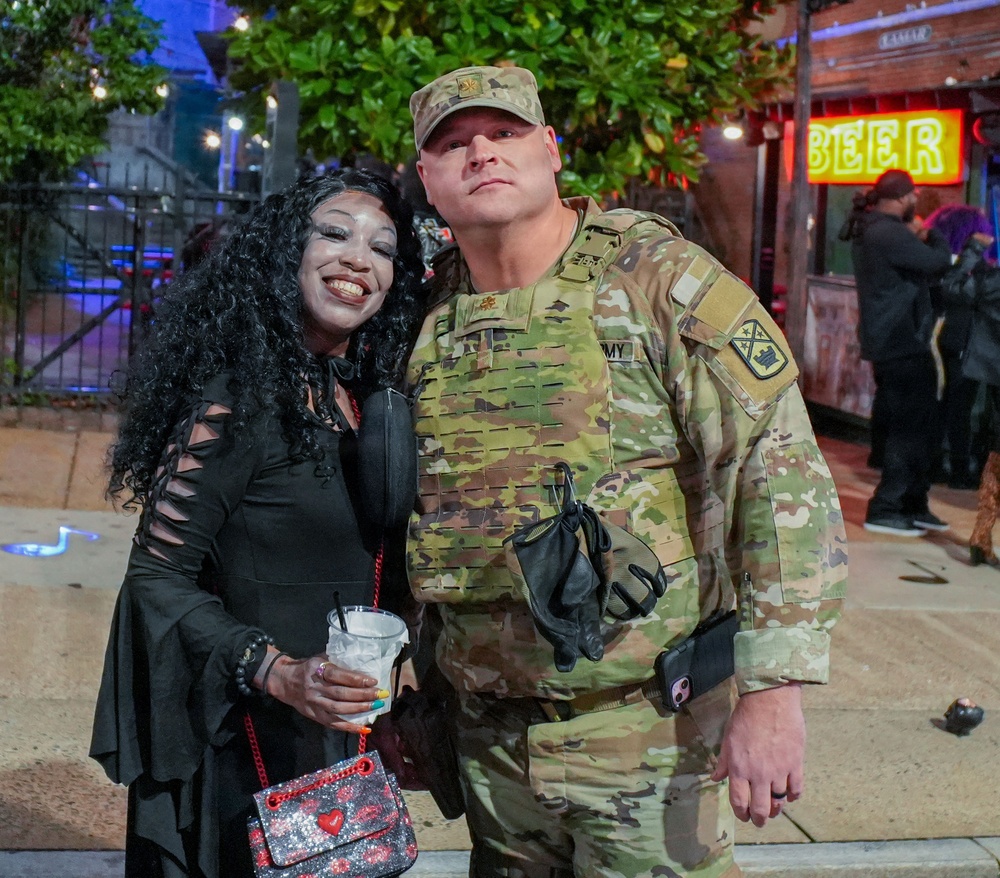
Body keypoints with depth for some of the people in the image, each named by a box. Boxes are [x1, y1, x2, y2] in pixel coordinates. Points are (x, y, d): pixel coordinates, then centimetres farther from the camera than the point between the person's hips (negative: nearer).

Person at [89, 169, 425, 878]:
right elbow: (158, 575, -18)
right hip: (244, 750, -7)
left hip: (336, 739, 8)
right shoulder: (243, 395, -17)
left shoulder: (362, 399, 6)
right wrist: (275, 672, -27)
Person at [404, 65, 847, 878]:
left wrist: (773, 691, -20)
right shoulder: (426, 318, 5)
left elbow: (781, 473, -15)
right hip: (491, 733, 5)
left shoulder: (659, 279, -11)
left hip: (647, 727, -5)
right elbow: (401, 508, 16)